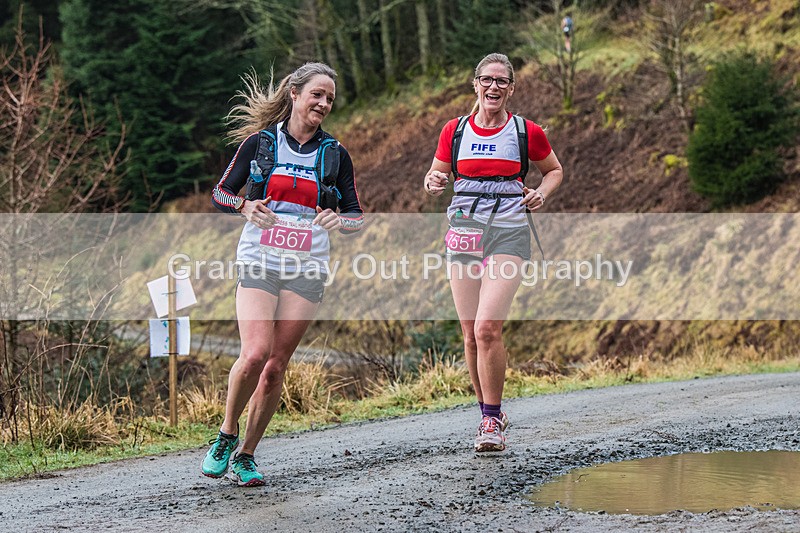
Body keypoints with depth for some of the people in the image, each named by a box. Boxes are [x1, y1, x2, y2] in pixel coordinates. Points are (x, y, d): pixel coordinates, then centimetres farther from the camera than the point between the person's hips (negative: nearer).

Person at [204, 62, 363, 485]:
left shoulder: (334, 154, 7)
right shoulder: (260, 142, 3)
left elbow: (357, 216, 12)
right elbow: (220, 193, 8)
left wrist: (338, 220, -11)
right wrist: (245, 206, -13)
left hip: (306, 270, 2)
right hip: (259, 263, -2)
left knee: (276, 367, -1)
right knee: (255, 354, -19)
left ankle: (246, 456, 11)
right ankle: (226, 434, 4)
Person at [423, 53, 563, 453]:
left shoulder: (527, 132, 3)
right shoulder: (454, 131, 8)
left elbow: (554, 170, 19)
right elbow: (435, 176, 19)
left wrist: (542, 193, -1)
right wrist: (433, 183, -5)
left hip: (508, 234, -3)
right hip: (464, 233, 3)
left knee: (487, 328, -18)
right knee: (471, 335, 3)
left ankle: (492, 420, -7)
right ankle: (488, 413, 22)